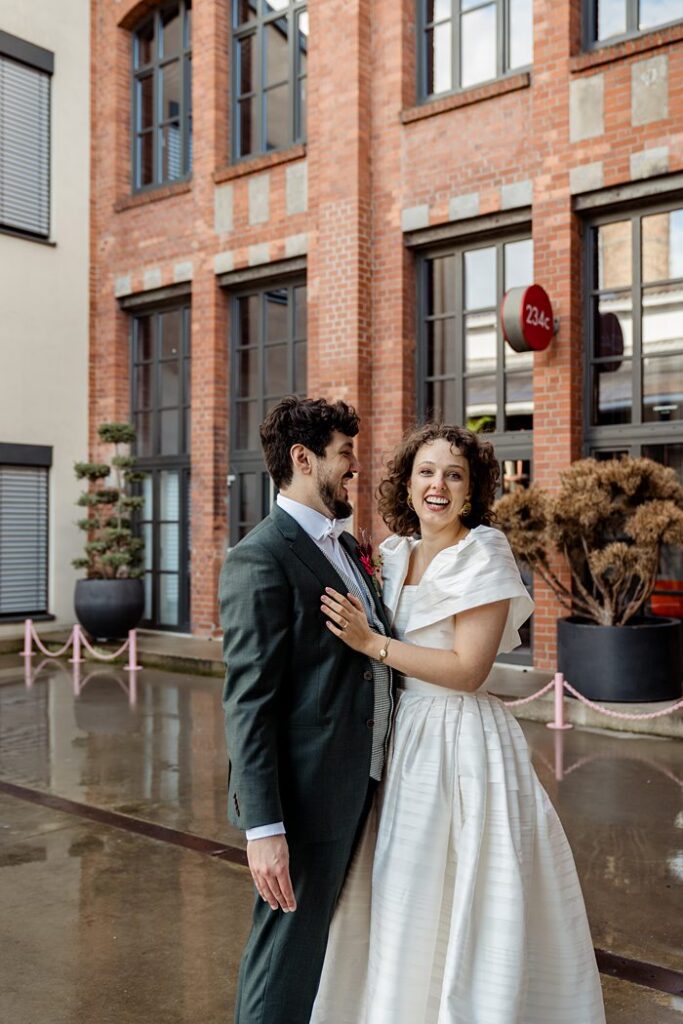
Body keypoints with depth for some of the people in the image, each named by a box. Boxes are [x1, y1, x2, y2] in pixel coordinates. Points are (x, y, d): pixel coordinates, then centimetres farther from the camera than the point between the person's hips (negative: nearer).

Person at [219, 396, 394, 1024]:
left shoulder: (344, 544, 12)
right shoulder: (261, 559, -16)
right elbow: (247, 702, -20)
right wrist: (263, 827, -22)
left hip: (358, 784, 9)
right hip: (306, 796, -9)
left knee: (321, 944, 22)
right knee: (286, 959, 6)